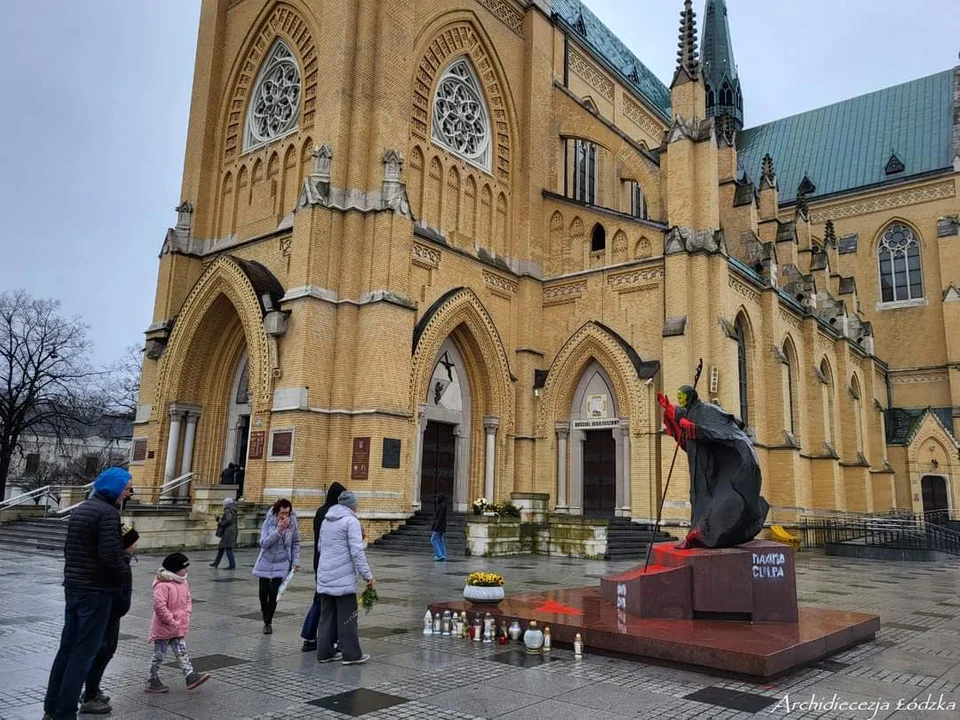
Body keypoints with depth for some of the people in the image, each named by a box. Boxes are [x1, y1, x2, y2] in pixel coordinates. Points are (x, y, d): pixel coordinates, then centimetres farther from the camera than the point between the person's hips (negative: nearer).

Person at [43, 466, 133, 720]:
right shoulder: (108, 512, -17)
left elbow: (68, 548, 18)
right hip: (96, 590, -9)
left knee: (67, 646, 16)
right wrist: (125, 571, -7)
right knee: (84, 651, -2)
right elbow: (110, 555, -23)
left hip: (73, 586, 9)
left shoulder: (80, 509, 14)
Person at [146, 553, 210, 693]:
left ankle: (191, 677, 2)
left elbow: (188, 600, 15)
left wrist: (186, 615, 0)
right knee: (159, 655, 7)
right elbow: (159, 606, -27)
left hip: (179, 628, 7)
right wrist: (172, 621, -21)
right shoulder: (163, 585, -22)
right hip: (163, 628, -7)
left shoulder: (183, 583, 5)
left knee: (182, 653, 5)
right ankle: (152, 682, 21)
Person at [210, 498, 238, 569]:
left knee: (228, 548, -9)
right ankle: (216, 563, 27)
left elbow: (228, 520, -23)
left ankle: (232, 565, -10)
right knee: (221, 547, 18)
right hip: (232, 532, 10)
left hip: (228, 533, -10)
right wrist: (219, 519, 7)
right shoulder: (233, 511, 18)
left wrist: (220, 523, -10)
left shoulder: (228, 511, -11)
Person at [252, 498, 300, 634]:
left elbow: (295, 544, 1)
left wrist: (296, 561, -5)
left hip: (281, 564, 0)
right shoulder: (268, 522, -14)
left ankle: (268, 623, 14)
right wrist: (278, 530, -31)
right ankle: (264, 611, 38)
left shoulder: (292, 524, -11)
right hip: (265, 563, 1)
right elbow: (264, 543, -22)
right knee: (263, 593, 8)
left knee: (273, 594, -5)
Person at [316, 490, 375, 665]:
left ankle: (325, 652, 17)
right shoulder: (351, 521, -10)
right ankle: (351, 654, 5)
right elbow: (357, 551, -16)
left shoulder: (326, 520, 14)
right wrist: (367, 575, -12)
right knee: (347, 617, 0)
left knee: (326, 616, 13)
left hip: (324, 577, 7)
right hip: (343, 578, -7)